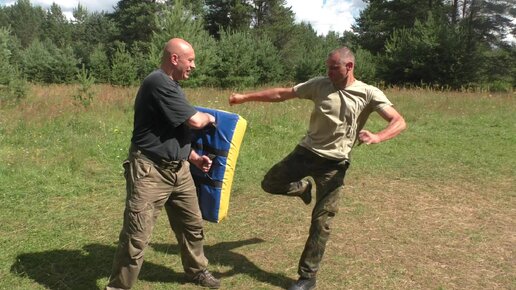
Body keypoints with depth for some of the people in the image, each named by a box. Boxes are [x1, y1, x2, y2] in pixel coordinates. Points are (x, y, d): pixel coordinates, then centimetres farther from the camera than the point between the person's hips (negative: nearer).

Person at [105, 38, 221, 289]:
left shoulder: (171, 86, 14)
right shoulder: (158, 83, -19)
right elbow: (194, 121, -19)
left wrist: (195, 158, 10)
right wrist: (209, 117, 4)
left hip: (179, 170, 10)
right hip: (150, 172, -10)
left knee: (192, 224, 19)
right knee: (136, 237, -4)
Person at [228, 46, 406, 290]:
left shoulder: (369, 94, -8)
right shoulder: (319, 85, -2)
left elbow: (399, 122, -14)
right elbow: (282, 94, 2)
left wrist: (377, 137, -35)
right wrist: (245, 97, 0)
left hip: (334, 163, -3)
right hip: (306, 152, 3)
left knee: (321, 221, 2)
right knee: (269, 184, 6)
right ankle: (304, 187, 33)